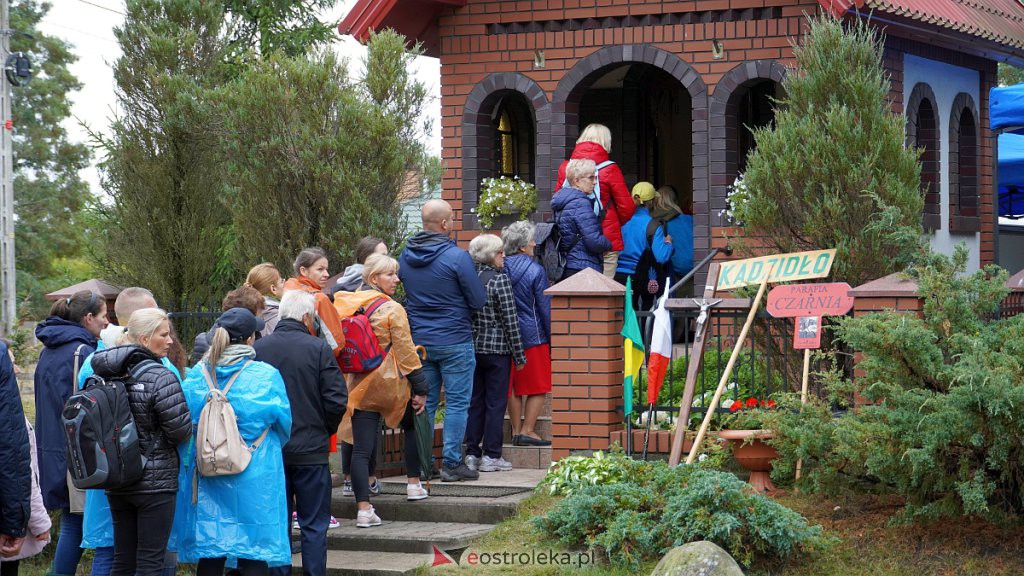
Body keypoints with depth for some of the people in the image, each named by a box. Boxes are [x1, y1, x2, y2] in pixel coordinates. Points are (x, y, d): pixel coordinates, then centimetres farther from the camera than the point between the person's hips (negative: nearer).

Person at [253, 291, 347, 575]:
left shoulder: (257, 348, -3)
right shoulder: (319, 348, -10)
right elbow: (337, 400, -11)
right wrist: (325, 430, 7)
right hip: (311, 449, -3)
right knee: (314, 524, 5)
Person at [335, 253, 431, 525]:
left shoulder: (350, 306, 3)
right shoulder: (392, 309, -12)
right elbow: (405, 351, -10)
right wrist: (420, 388, -4)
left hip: (360, 387, 4)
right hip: (392, 385, -3)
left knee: (361, 448, 0)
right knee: (412, 426, 25)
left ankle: (363, 508, -7)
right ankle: (413, 484, 28)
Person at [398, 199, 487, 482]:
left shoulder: (405, 256, 3)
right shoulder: (457, 257, -16)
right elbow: (479, 300, -11)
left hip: (418, 340, 6)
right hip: (454, 341, -6)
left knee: (425, 403, 12)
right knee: (457, 403, 2)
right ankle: (452, 464, 1)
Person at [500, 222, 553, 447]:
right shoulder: (535, 271, -12)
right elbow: (545, 308, -8)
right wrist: (551, 338, 0)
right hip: (533, 335, -5)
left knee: (514, 386, 12)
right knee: (538, 386, 4)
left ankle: (516, 430, 14)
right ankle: (527, 430, -1)